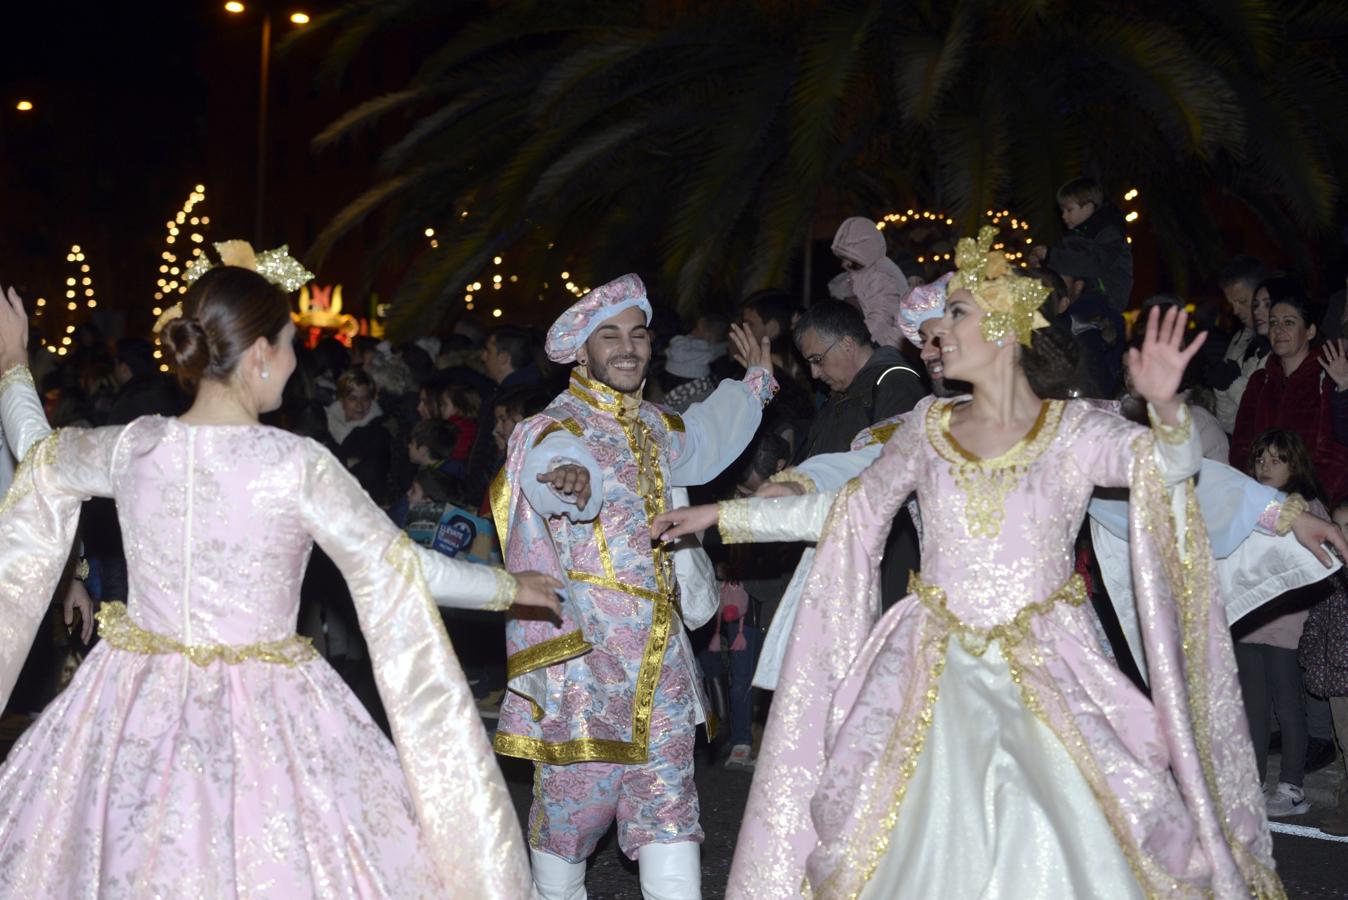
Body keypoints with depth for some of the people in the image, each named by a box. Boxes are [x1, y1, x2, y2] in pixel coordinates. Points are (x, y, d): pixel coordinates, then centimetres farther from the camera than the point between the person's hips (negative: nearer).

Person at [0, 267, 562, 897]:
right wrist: (509, 587, 9)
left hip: (140, 711, 4)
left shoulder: (132, 447, -4)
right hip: (261, 720, -4)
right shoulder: (298, 466, -16)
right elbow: (400, 570, -7)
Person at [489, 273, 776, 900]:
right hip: (583, 643, -6)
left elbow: (701, 437, 38)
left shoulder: (653, 426, 14)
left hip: (659, 647, 6)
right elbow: (554, 462, -35)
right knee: (577, 790, 0)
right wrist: (574, 479, -59)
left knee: (667, 794, 2)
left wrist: (755, 381, 50)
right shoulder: (555, 428, -10)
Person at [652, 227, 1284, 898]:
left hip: (1047, 676, -2)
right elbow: (850, 509, 13)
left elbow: (1168, 464, -16)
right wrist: (722, 514, 13)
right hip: (938, 675, 2)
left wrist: (1165, 406, -39)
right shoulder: (929, 428, 6)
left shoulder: (1073, 430, -3)